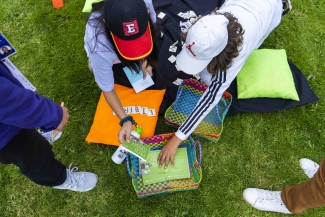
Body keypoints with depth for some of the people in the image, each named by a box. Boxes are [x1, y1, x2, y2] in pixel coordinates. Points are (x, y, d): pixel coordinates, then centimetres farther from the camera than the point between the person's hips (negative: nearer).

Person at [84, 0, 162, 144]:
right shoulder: (100, 47, -45)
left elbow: (153, 25, -13)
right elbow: (107, 89, -27)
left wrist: (145, 59, -18)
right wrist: (125, 120, -37)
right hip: (111, 59, -2)